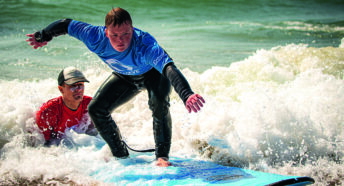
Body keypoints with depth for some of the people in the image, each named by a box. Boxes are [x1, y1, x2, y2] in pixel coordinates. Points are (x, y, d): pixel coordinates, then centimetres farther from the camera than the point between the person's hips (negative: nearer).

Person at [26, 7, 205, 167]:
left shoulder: (145, 44, -46)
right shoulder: (96, 37, -35)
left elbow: (169, 67, -63)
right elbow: (65, 24, -18)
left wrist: (187, 95, -80)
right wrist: (41, 37, 1)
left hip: (153, 72, -4)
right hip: (124, 77, 5)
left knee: (159, 105, -33)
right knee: (96, 108, -6)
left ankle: (162, 156, -18)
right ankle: (121, 155, 8)